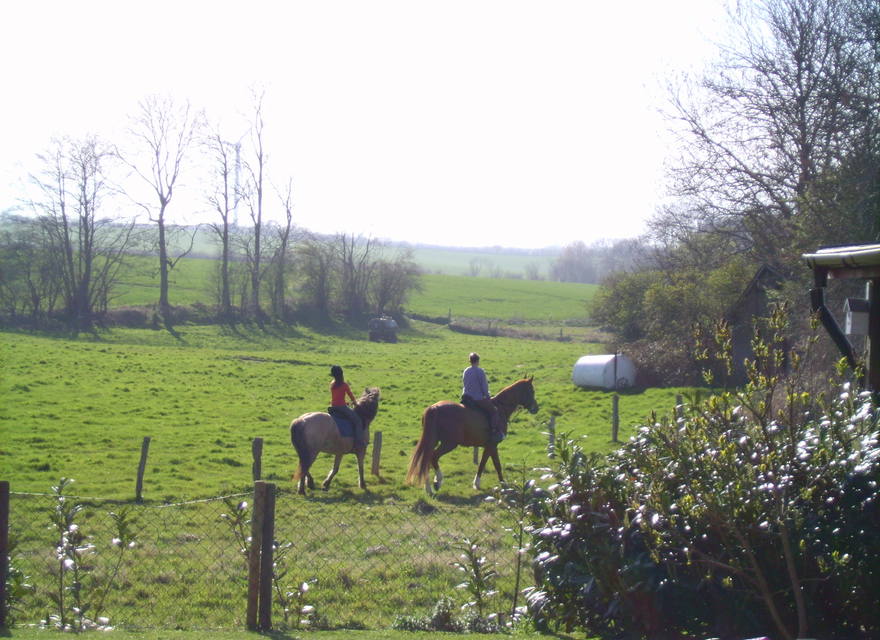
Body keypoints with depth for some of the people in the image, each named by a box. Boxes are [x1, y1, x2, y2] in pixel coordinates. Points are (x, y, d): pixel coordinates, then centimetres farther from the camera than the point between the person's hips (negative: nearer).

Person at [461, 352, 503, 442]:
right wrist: (488, 397, 3)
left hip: (466, 398, 8)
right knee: (494, 411, 0)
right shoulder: (480, 371, -12)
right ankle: (495, 433, -10)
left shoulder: (465, 371, 10)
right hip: (478, 399, -8)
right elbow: (484, 387, -10)